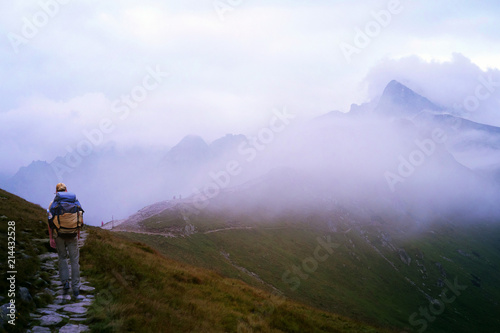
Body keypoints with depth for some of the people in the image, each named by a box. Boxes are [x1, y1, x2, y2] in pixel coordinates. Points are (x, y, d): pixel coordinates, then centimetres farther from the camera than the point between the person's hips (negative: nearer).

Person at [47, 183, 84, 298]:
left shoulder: (53, 203, -2)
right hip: (72, 235, 1)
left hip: (59, 235, 0)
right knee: (74, 260, 7)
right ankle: (75, 288, 5)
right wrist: (78, 233, 21)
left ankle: (65, 282, 9)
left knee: (62, 258, 20)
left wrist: (51, 238, -5)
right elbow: (80, 219, 8)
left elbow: (50, 221, -8)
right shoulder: (76, 201, 4)